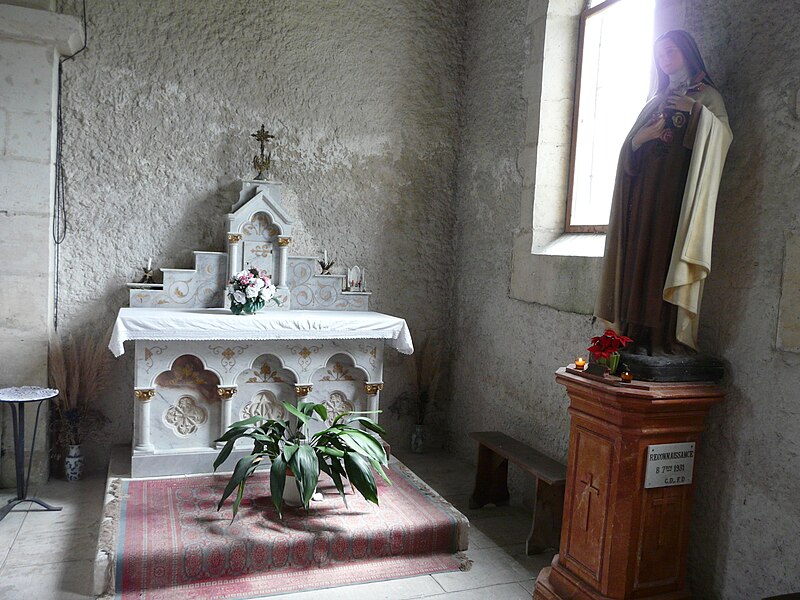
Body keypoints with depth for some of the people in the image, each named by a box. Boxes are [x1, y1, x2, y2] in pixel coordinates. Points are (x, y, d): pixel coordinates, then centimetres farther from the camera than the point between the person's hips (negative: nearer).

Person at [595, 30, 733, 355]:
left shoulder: (706, 95, 10)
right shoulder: (656, 101, 25)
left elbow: (723, 137, -5)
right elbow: (629, 146, 17)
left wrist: (697, 111, -17)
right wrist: (641, 137, -4)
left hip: (677, 187, -5)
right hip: (645, 188, 5)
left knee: (668, 253, -15)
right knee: (641, 254, -4)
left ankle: (668, 340, -15)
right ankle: (640, 336, -4)